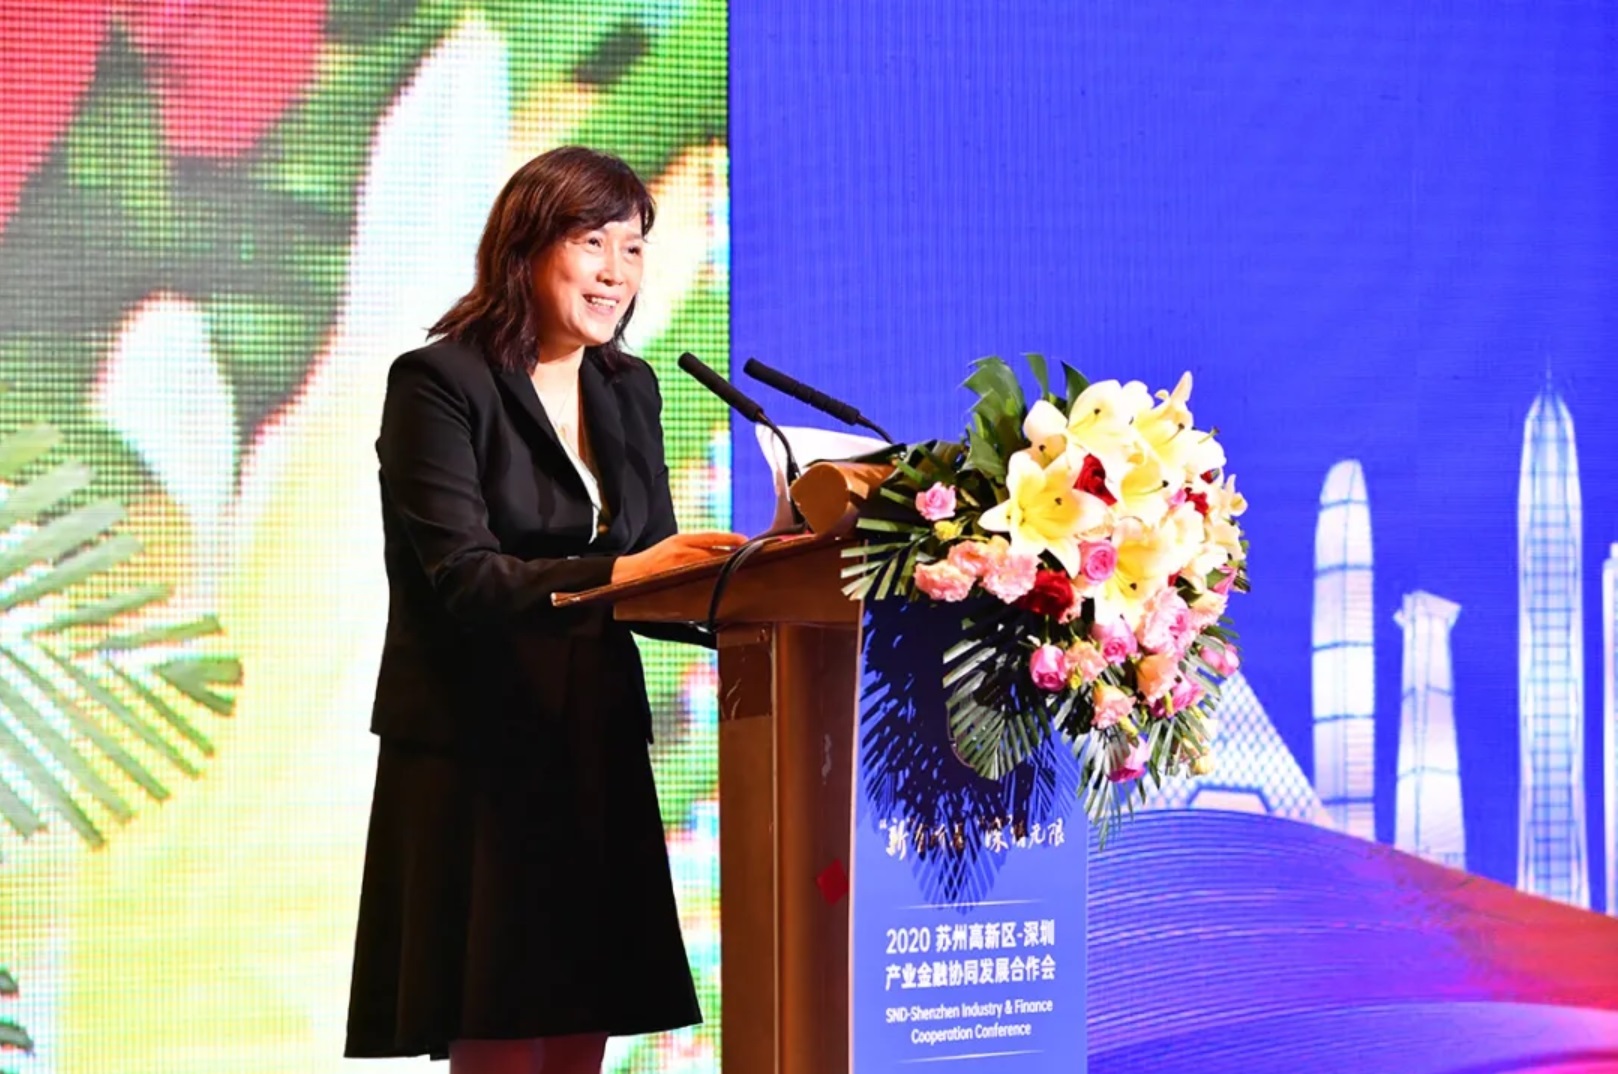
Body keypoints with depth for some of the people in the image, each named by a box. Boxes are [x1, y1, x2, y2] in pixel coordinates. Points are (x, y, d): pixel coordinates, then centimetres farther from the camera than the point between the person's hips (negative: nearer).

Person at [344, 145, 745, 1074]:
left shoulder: (629, 390, 14)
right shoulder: (438, 384, -8)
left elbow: (651, 571, 10)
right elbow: (464, 577, -19)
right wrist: (616, 574, -32)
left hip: (599, 750, 6)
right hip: (477, 756, -6)